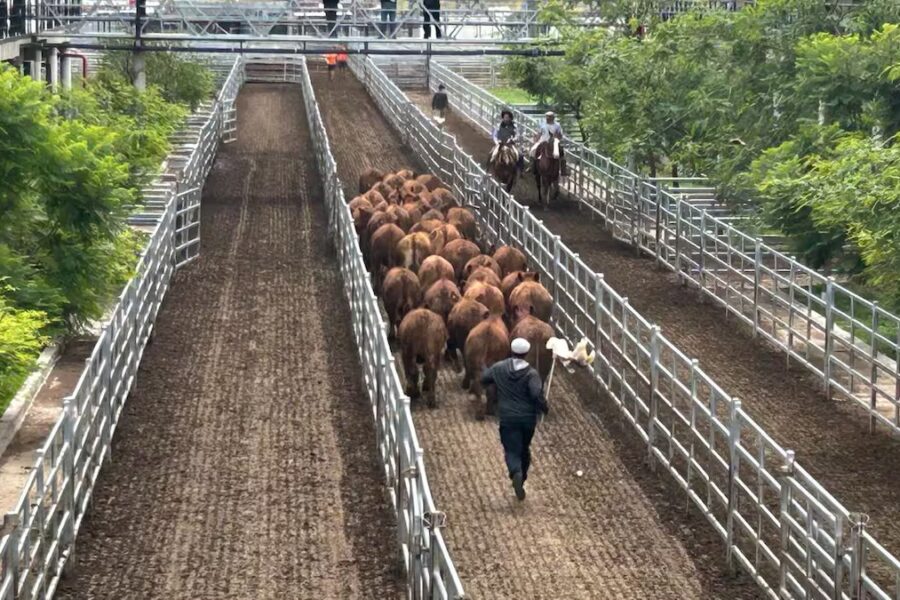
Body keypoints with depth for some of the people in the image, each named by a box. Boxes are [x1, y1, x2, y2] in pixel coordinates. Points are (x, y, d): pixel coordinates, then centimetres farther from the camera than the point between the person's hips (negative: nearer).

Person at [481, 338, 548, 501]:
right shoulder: (531, 373, -11)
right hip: (528, 418, 0)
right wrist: (544, 408, -5)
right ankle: (521, 480, 30)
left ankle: (516, 473, -32)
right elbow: (537, 394, -22)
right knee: (524, 449, 20)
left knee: (512, 450, -2)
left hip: (507, 418, 0)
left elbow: (483, 379, 11)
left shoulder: (499, 368, -3)